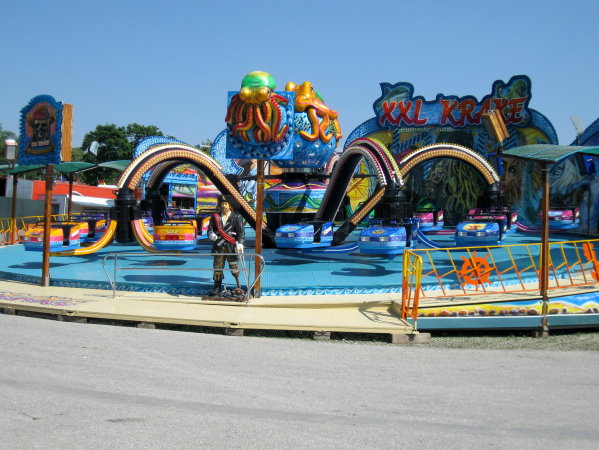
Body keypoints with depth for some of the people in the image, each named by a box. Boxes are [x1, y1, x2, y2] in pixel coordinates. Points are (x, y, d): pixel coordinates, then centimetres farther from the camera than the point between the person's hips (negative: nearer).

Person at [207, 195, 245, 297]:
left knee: (234, 266, -2)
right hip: (219, 246, 3)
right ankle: (217, 288, 13)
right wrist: (211, 235, -12)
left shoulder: (236, 217, 2)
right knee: (217, 267, 4)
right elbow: (210, 228, 11)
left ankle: (239, 287, 8)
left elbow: (240, 231, -1)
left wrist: (240, 243, -14)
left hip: (231, 246, -3)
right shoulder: (216, 216, 10)